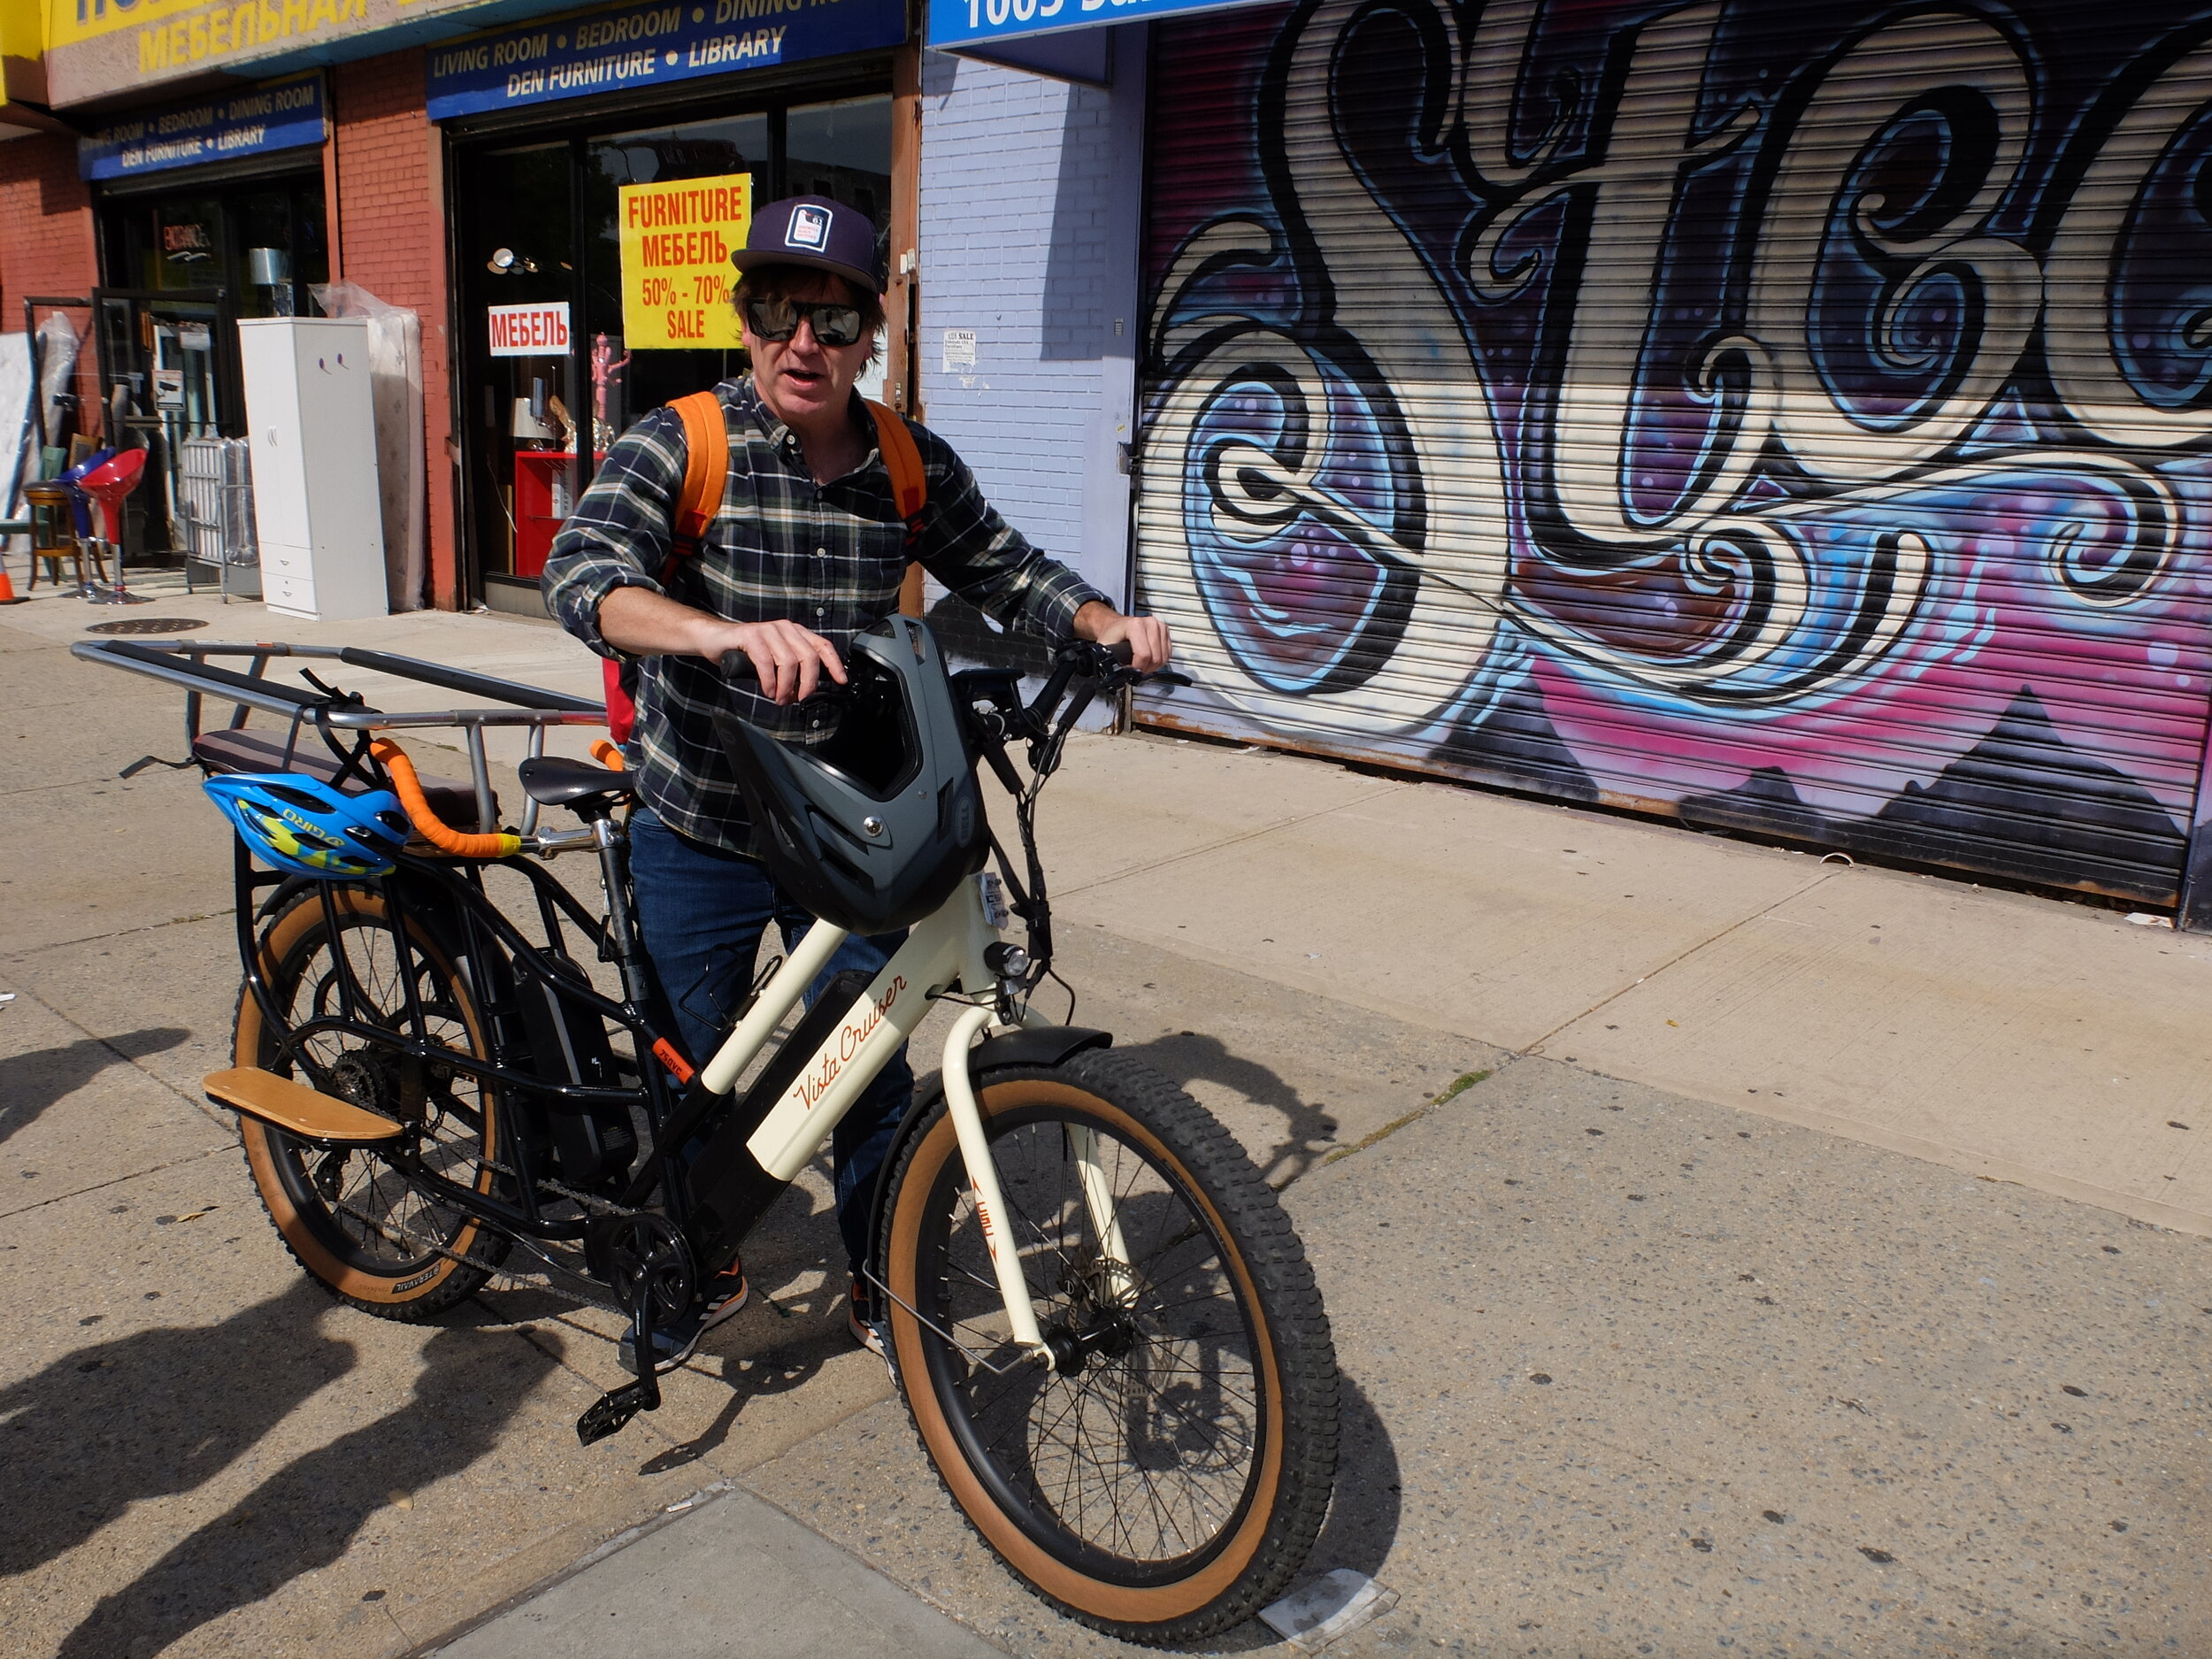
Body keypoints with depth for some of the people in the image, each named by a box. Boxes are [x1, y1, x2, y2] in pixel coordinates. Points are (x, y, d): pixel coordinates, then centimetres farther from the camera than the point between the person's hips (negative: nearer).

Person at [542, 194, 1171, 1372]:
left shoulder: (911, 466, -4)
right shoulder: (677, 447, -15)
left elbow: (1002, 570, 8)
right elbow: (582, 576, -31)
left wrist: (1107, 626, -12)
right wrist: (730, 634, -50)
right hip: (698, 839, -1)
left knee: (874, 1077, 8)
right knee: (694, 1076, 15)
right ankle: (701, 1272, 43)